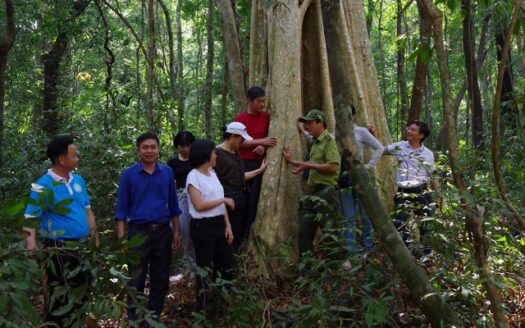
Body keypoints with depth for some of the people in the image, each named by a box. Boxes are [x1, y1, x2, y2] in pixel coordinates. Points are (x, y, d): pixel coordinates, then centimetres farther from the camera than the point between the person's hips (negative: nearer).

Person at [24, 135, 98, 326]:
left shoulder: (78, 180, 7)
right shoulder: (43, 186, -14)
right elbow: (30, 219, -19)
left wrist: (94, 237, 14)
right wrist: (32, 246, -33)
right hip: (60, 250, -7)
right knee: (61, 299, 0)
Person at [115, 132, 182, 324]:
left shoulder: (167, 172, 4)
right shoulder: (128, 175, -3)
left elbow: (173, 205, 10)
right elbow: (122, 208, -2)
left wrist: (176, 231, 7)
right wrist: (121, 237, -7)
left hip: (163, 231, 3)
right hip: (138, 232, -3)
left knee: (160, 279, 11)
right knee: (136, 280, 5)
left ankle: (154, 317, 26)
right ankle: (134, 319, 18)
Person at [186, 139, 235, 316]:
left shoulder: (212, 173, 11)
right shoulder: (193, 176, -13)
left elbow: (221, 202, 11)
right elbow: (199, 206, -20)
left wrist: (227, 225, 4)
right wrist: (224, 200, -14)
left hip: (219, 224, 8)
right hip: (203, 227, -8)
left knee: (228, 264, 12)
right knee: (206, 268, 3)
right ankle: (205, 307, 17)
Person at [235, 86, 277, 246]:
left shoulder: (267, 117, 6)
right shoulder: (240, 119, -1)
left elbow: (271, 138, 11)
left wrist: (263, 147, -10)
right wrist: (261, 141, -17)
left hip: (261, 162, 2)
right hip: (244, 163, -1)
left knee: (255, 198, 0)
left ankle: (248, 233, 6)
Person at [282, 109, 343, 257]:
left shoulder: (329, 140, -9)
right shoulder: (315, 143, 19)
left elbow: (333, 166, -20)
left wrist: (308, 166, -16)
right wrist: (291, 161, 24)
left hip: (326, 192, -9)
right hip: (312, 193, 9)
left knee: (330, 232, -4)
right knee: (304, 231, 9)